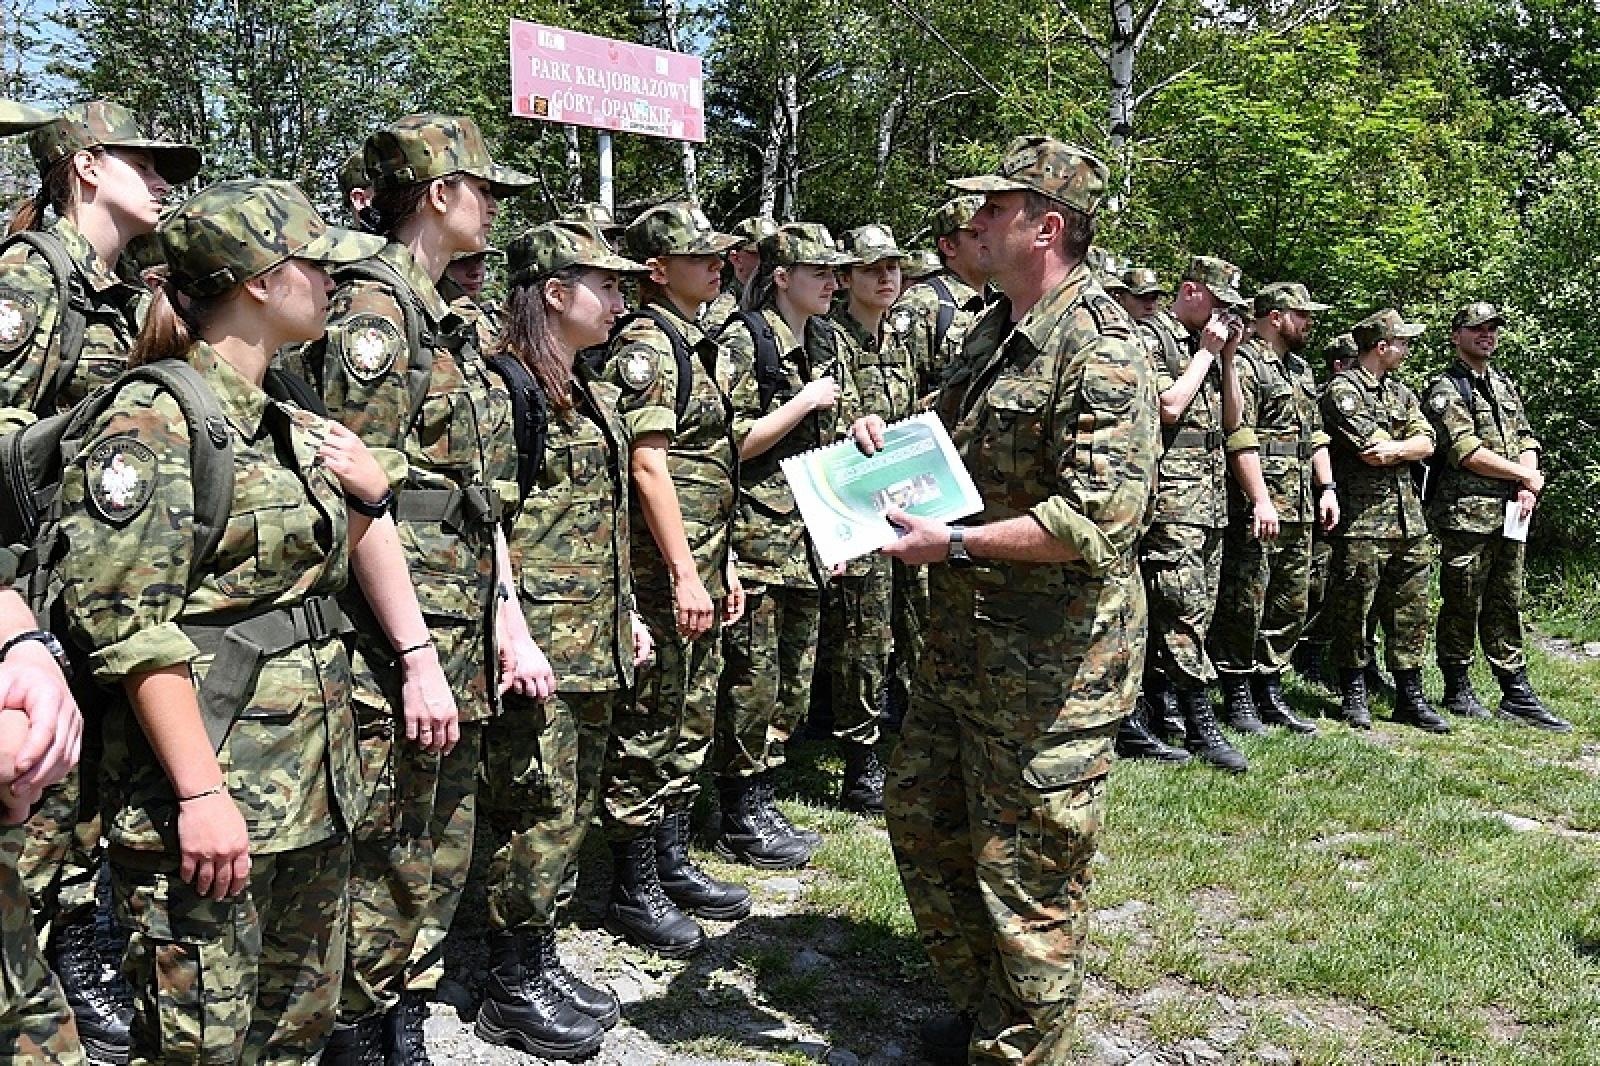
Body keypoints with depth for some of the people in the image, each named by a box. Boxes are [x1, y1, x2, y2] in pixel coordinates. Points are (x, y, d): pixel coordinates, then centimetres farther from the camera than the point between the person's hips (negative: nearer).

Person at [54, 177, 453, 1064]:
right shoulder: (153, 419, -10)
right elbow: (129, 627, -16)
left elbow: (357, 540, 24)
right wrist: (200, 792, -20)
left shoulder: (294, 428, 14)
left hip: (312, 792, 8)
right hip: (209, 803, -8)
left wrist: (370, 488, 3)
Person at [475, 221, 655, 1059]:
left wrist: (626, 614, 20)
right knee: (538, 807, -1)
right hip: (540, 640, -9)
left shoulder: (590, 394, 16)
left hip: (596, 640, 10)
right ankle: (514, 991, 14)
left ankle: (540, 966, 30)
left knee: (575, 800, 16)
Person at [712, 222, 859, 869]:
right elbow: (728, 444, -17)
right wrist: (804, 403, -16)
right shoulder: (743, 341, -10)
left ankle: (762, 805, 26)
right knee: (752, 682, -2)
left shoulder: (828, 342, 14)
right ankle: (739, 823, 10)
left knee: (793, 682, 13)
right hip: (758, 541, -8)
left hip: (811, 539, 8)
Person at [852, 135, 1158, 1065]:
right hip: (967, 639, 10)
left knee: (1028, 868, 3)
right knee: (922, 815, 20)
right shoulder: (997, 333, 12)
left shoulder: (1100, 350, -18)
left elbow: (1099, 520, -27)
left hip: (1053, 663, -10)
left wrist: (951, 544, -23)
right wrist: (894, 440, 5)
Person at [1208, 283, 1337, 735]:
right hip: (1256, 509, -9)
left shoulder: (1300, 369, 21)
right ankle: (1238, 697, 5)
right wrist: (1260, 500, -22)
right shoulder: (1244, 364, -9)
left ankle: (1270, 693, 21)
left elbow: (1316, 434, 24)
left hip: (1300, 511, 9)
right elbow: (1240, 439, -17)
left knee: (1290, 606, 12)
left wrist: (1327, 487, 15)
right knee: (1245, 605, -4)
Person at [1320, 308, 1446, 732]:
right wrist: (1408, 446, 0)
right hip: (1361, 518, -7)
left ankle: (1410, 697, 17)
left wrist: (1394, 449, -13)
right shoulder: (1342, 390, -6)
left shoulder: (1401, 392, 19)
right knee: (1353, 608, -1)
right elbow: (1374, 450, -16)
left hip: (1409, 518, 7)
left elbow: (1426, 443, 5)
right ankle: (1353, 694, 11)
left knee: (1410, 609, 9)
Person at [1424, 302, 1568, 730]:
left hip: (1510, 513, 7)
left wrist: (1526, 489, -4)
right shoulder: (1445, 389, -5)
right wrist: (1526, 476, -8)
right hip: (1466, 514, -7)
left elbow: (1526, 440, 14)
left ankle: (1516, 693, 15)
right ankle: (1458, 691, 10)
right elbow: (1467, 452, -15)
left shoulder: (1505, 385, 19)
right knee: (1462, 605, 0)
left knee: (1506, 605, 11)